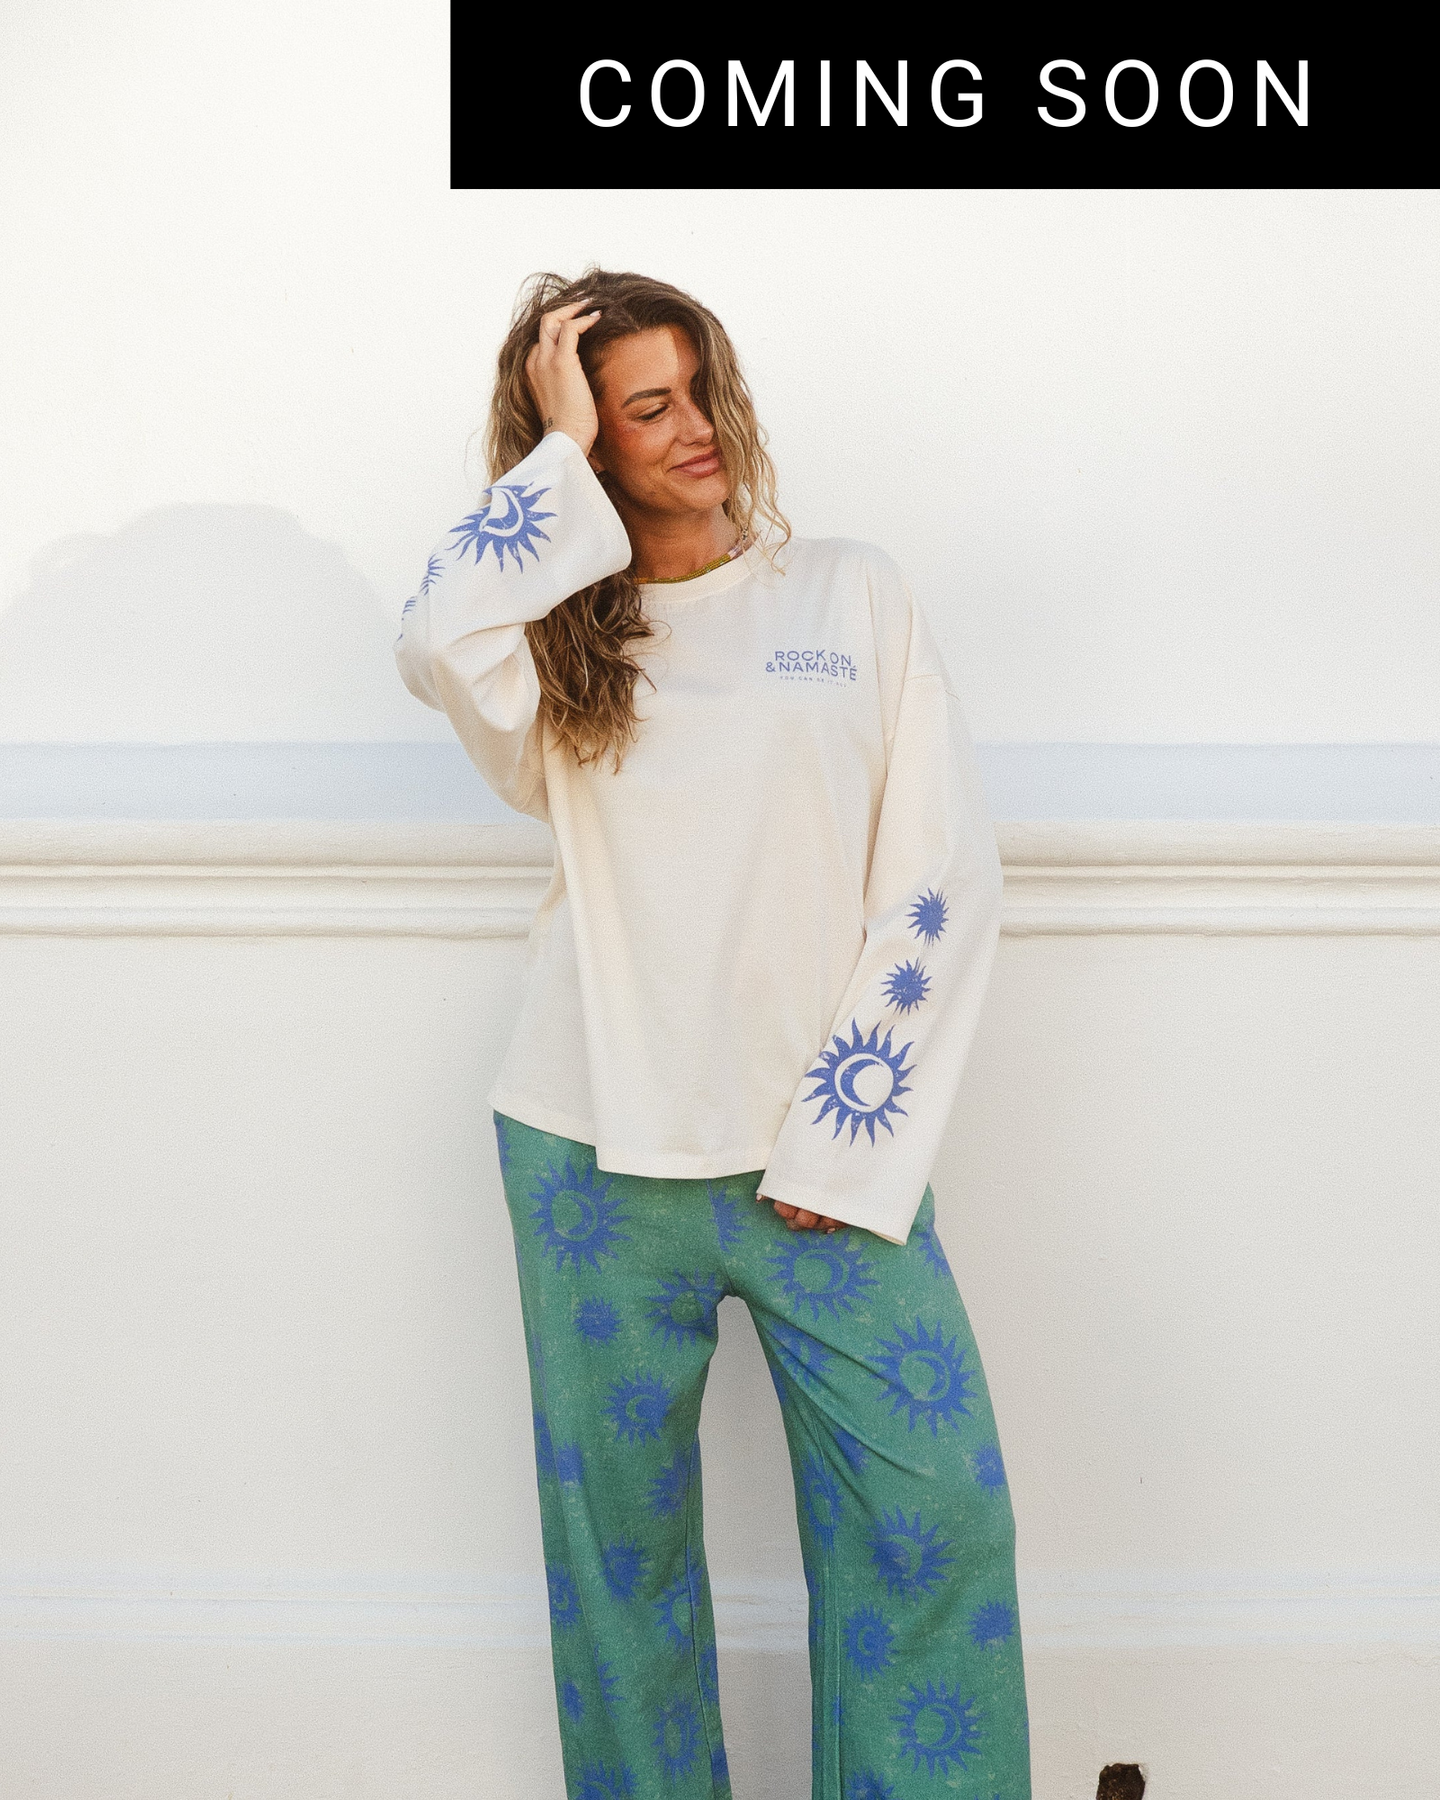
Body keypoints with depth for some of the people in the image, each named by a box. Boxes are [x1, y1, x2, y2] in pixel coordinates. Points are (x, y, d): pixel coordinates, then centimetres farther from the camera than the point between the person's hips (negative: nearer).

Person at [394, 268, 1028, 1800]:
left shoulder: (852, 593, 6)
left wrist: (847, 1146, -5)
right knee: (616, 1529, 9)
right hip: (598, 1158, 1)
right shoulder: (559, 638, 7)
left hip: (824, 1153, 0)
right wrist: (557, 445, -7)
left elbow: (940, 881, 0)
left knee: (934, 1514, -4)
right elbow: (437, 640, -20)